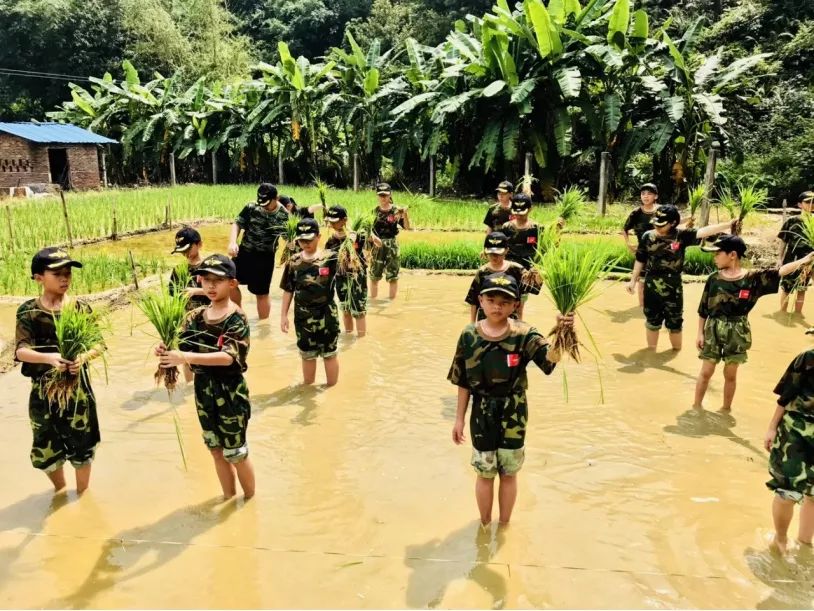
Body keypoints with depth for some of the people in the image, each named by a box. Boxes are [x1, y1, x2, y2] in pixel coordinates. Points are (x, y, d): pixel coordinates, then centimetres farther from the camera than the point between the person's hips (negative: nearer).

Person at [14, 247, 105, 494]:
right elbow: (20, 351, -14)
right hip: (43, 390, 0)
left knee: (81, 445, 10)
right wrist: (49, 358, -34)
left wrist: (84, 357, -27)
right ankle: (60, 491, 40)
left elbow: (98, 345, -4)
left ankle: (83, 494, 34)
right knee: (45, 448, 12)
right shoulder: (28, 311, -6)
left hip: (77, 387, 0)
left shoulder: (80, 309, -5)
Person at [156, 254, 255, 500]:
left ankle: (250, 501, 30)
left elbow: (228, 357, -29)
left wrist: (186, 357, -38)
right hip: (203, 390, 6)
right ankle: (229, 499, 38)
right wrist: (166, 351, -25)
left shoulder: (237, 319, -17)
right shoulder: (195, 317, 2)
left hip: (230, 392, -6)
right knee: (217, 450, 19)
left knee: (236, 452, 8)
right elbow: (181, 348, -1)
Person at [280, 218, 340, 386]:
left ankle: (333, 388, 25)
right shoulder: (293, 262, -1)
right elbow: (288, 290, 4)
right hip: (303, 315, 3)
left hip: (326, 314, -2)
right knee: (307, 354, 16)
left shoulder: (330, 258, -8)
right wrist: (284, 315, 4)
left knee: (329, 353, 9)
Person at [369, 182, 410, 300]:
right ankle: (373, 300, 23)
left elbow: (407, 227, -10)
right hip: (376, 246, 2)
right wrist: (373, 237, -22)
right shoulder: (374, 211, 3)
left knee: (392, 276, 1)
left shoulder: (396, 211, -2)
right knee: (374, 276, 10)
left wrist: (405, 214, -27)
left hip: (391, 245, -2)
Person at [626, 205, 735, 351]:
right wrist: (633, 280, 6)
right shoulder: (648, 236, -3)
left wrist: (729, 225, -28)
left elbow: (704, 231, -18)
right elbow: (640, 261, 4)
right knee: (652, 321, 14)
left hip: (673, 288, -1)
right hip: (651, 287, 1)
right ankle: (651, 352, 29)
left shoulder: (681, 236, -8)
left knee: (675, 323, 11)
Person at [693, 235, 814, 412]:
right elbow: (703, 310, 1)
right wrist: (700, 333, 0)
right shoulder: (714, 279, -4)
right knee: (706, 372, 5)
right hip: (713, 330, 0)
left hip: (737, 333, 0)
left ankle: (726, 408, 28)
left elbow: (780, 272, -11)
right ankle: (696, 406, 18)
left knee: (730, 374, 11)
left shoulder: (753, 278, -6)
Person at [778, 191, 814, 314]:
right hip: (790, 261, -1)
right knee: (785, 287, 9)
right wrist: (780, 259, -1)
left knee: (802, 289, 14)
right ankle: (783, 311, 24)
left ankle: (798, 311, 27)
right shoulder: (791, 221, -7)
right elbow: (784, 242, -1)